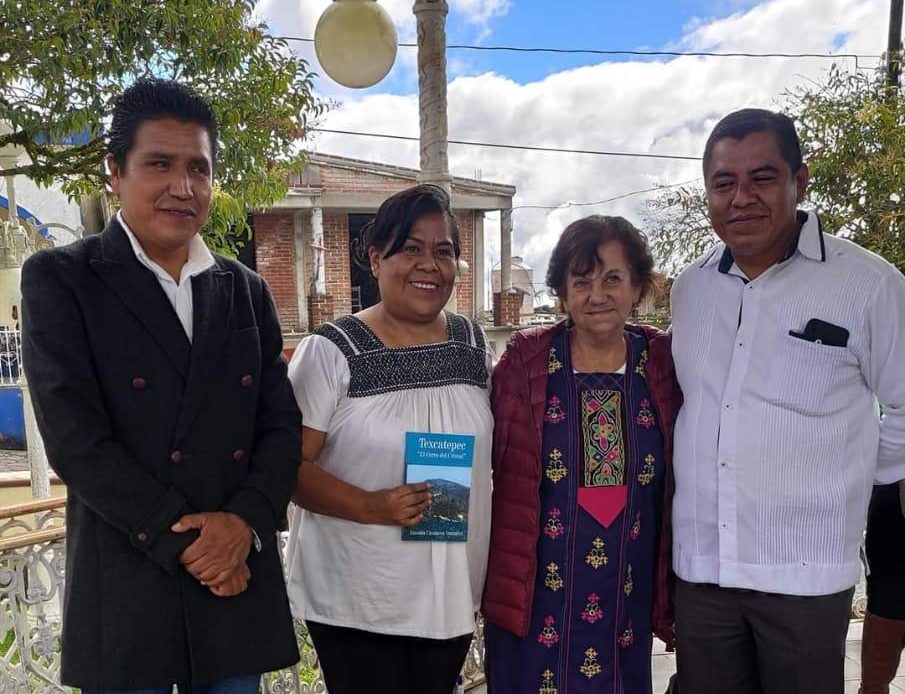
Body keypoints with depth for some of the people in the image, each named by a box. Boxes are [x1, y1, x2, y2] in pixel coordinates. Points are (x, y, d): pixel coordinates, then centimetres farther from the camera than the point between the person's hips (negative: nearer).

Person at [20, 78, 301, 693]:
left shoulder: (247, 290, 7)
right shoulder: (60, 279, -3)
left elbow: (282, 423, 4)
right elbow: (73, 438, -12)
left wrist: (245, 522, -11)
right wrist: (184, 541, -13)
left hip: (239, 582, 4)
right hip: (124, 592, -3)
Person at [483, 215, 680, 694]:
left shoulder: (663, 366, -3)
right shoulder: (525, 362, -9)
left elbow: (678, 490, 4)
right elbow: (486, 473, -4)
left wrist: (674, 598, 6)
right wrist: (486, 579, -3)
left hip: (628, 605, 2)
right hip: (534, 600, -2)